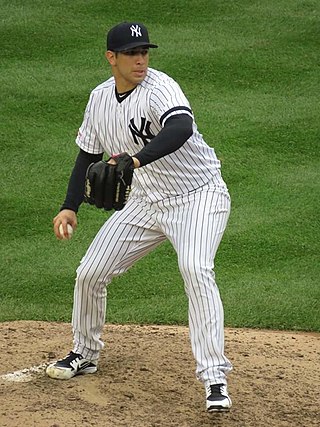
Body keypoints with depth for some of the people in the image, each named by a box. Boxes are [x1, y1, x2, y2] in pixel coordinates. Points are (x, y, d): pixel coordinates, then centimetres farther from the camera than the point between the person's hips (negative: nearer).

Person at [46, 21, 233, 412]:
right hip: (147, 200, 7)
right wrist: (70, 207, 1)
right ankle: (85, 354, 31)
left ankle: (214, 379, -30)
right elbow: (89, 154, 13)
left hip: (198, 196, -7)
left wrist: (137, 159, -58)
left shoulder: (159, 88, -23)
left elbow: (181, 127, -45)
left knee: (195, 269, -31)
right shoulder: (100, 98, 1)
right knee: (90, 273, 5)